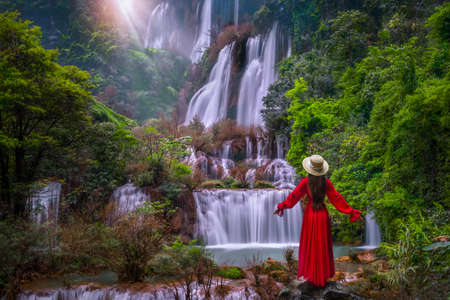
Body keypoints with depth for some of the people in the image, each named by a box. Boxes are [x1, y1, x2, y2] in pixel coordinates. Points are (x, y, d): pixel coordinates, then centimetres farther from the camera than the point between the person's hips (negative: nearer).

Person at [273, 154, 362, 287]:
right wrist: (352, 212, 2)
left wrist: (282, 207, -15)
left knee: (310, 245, 11)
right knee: (323, 246, 14)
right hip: (323, 214, 2)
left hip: (310, 214, -2)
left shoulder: (305, 181, -12)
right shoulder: (327, 182, -6)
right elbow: (337, 199, -4)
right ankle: (323, 274, 22)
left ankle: (311, 274, 17)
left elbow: (294, 195, -18)